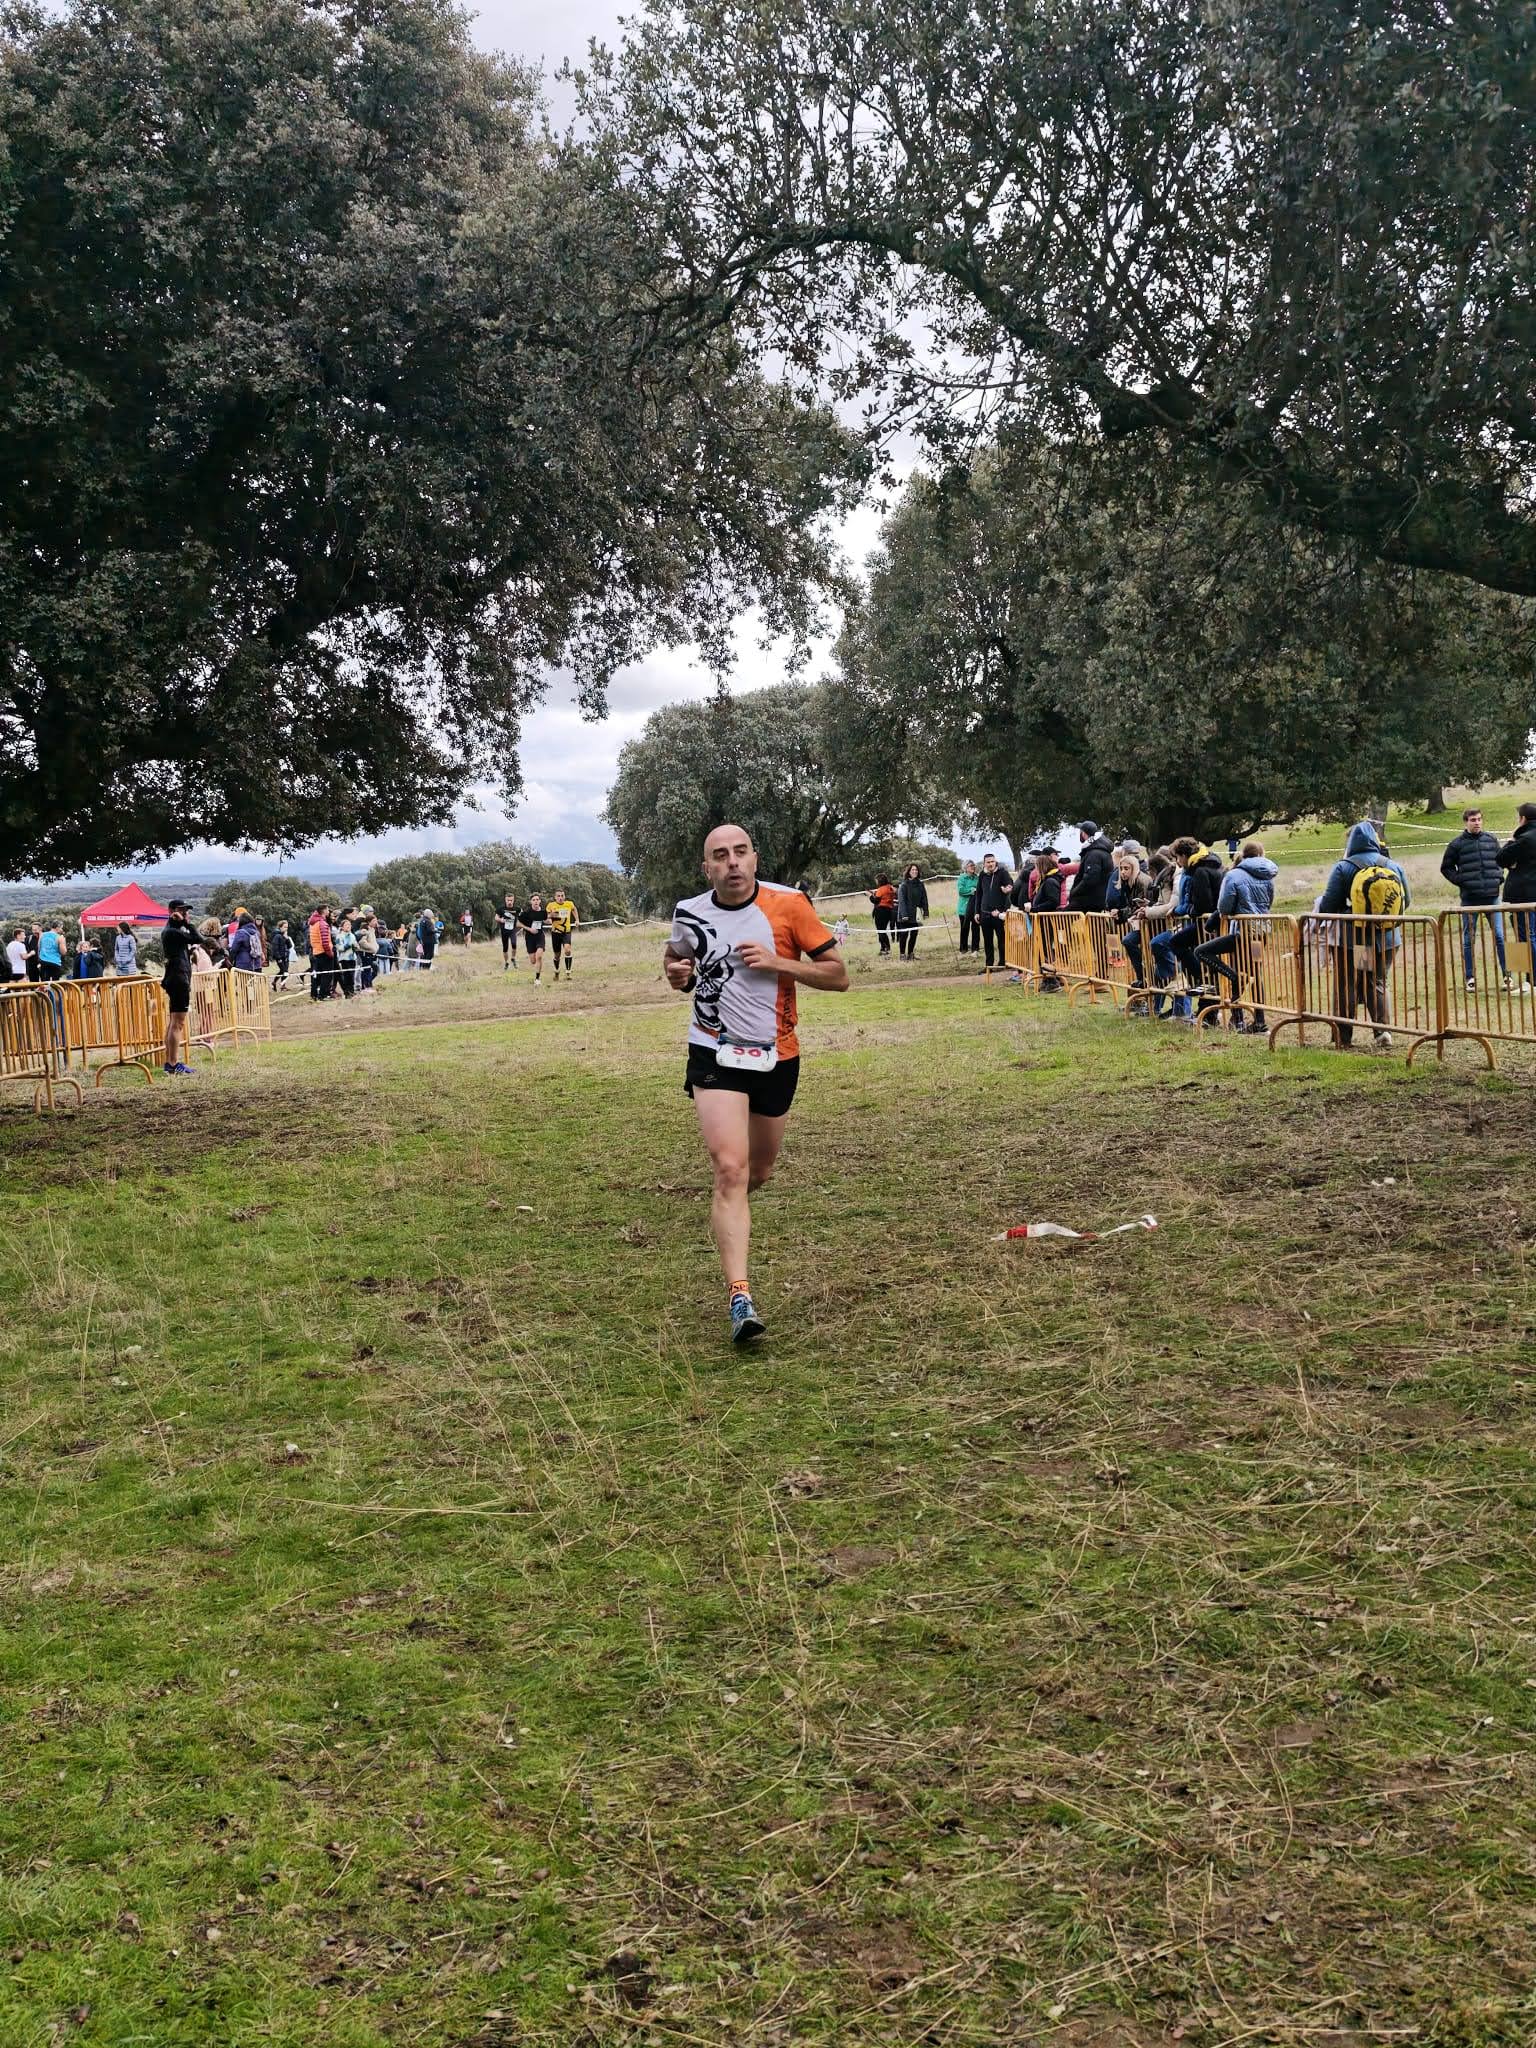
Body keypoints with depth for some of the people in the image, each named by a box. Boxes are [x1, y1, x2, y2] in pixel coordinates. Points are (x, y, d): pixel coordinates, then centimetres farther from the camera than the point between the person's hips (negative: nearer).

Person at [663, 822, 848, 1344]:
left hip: (777, 1056, 1)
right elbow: (676, 959, 19)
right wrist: (677, 973, -5)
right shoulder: (689, 913, -2)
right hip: (714, 1054, -1)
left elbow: (838, 974, -7)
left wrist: (776, 962, -20)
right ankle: (740, 1299, -20)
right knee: (731, 1169, -17)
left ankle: (726, 1215, 54)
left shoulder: (788, 904, -9)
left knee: (759, 1170, 17)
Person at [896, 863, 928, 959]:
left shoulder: (920, 884, 7)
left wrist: (925, 912, 3)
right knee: (904, 934, -3)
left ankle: (911, 953, 18)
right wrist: (904, 915, -18)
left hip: (916, 914, 5)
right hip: (905, 915, -5)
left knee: (914, 934, 7)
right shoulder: (904, 885, -7)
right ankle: (902, 954, 4)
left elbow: (924, 899, 10)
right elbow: (901, 900, -11)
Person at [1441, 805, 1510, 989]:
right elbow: (1446, 867, 7)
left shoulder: (1491, 839, 8)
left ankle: (1507, 974, 7)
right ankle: (1470, 978, 10)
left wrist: (1499, 877, 4)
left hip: (1492, 896, 2)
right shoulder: (1457, 844, 0)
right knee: (1469, 939, 4)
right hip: (1469, 898, -2)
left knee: (1500, 936, -1)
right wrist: (1460, 881, -5)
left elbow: (1500, 860, 20)